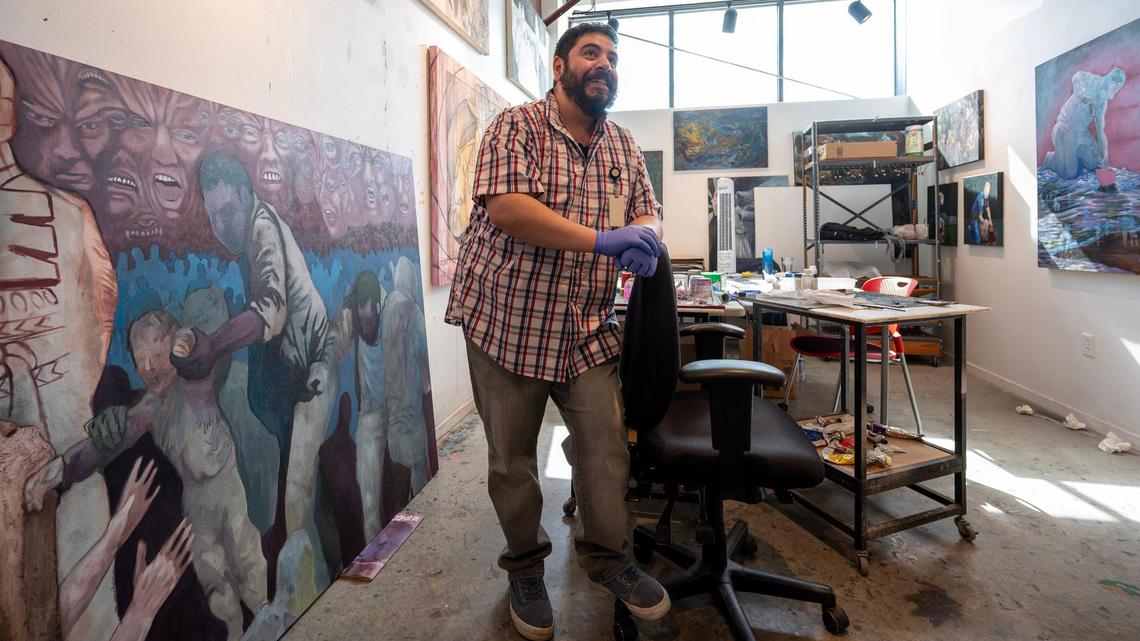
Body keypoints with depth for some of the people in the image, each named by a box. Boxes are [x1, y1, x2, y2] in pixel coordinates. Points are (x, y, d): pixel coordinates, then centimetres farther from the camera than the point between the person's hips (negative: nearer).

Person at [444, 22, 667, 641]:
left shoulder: (623, 145, 11)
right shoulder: (517, 126, -7)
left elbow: (646, 213, 12)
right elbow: (503, 205, -22)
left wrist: (643, 240, -14)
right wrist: (601, 239, -26)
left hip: (588, 327, 4)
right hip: (508, 319, -4)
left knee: (606, 445, 4)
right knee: (511, 456, 8)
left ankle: (606, 556, 28)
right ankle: (524, 567, 30)